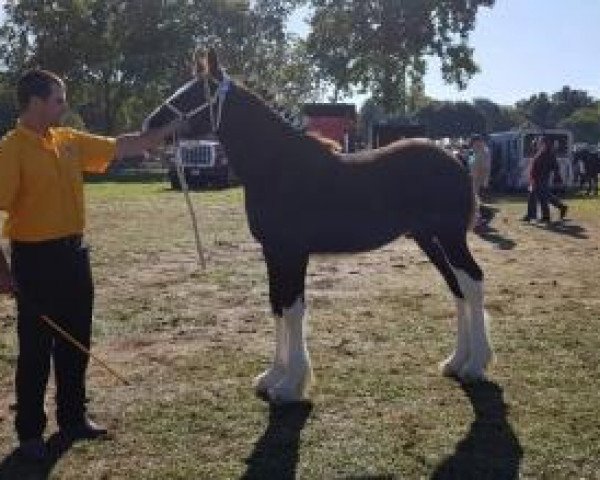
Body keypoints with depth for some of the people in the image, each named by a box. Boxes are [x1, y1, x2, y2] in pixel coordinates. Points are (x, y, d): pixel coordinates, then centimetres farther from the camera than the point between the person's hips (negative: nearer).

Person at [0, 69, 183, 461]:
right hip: (35, 256, -7)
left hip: (73, 252, 7)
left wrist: (171, 130, 11)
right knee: (36, 348, 3)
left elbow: (123, 147, 14)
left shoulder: (69, 141, 8)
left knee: (76, 342, 14)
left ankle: (73, 418, 29)